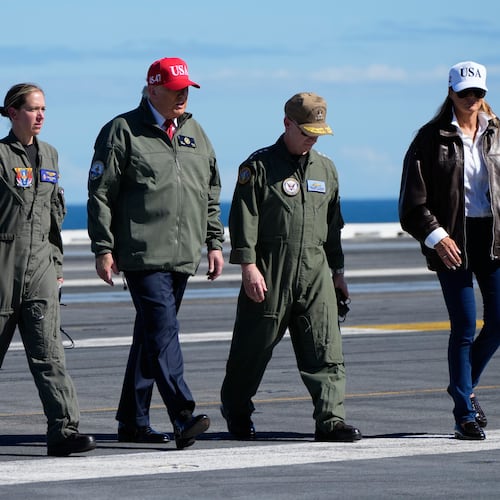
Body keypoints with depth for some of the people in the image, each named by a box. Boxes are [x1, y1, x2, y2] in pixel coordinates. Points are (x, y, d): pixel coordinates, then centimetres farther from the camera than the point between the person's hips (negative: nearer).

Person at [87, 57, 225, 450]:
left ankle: (133, 421, 18)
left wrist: (214, 242, 16)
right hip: (144, 255, -6)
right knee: (163, 332, -16)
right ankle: (183, 419, -24)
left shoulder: (194, 133, 16)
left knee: (151, 336, 11)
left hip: (184, 256, 6)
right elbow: (100, 194, -4)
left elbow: (211, 193, 23)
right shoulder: (122, 131, -3)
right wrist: (103, 249, -9)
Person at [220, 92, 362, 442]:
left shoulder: (326, 169, 16)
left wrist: (337, 269, 21)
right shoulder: (259, 166, -2)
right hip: (269, 271, -4)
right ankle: (236, 411, 24)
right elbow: (243, 218, -7)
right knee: (254, 347, 5)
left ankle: (331, 419, -9)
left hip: (315, 270, 5)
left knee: (326, 348, -6)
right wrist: (248, 265, -15)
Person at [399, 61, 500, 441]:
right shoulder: (431, 138, -1)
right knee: (465, 326, -6)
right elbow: (413, 202, -3)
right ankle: (465, 415, 2)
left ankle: (465, 386, 27)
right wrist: (436, 237, -14)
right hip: (452, 240, -4)